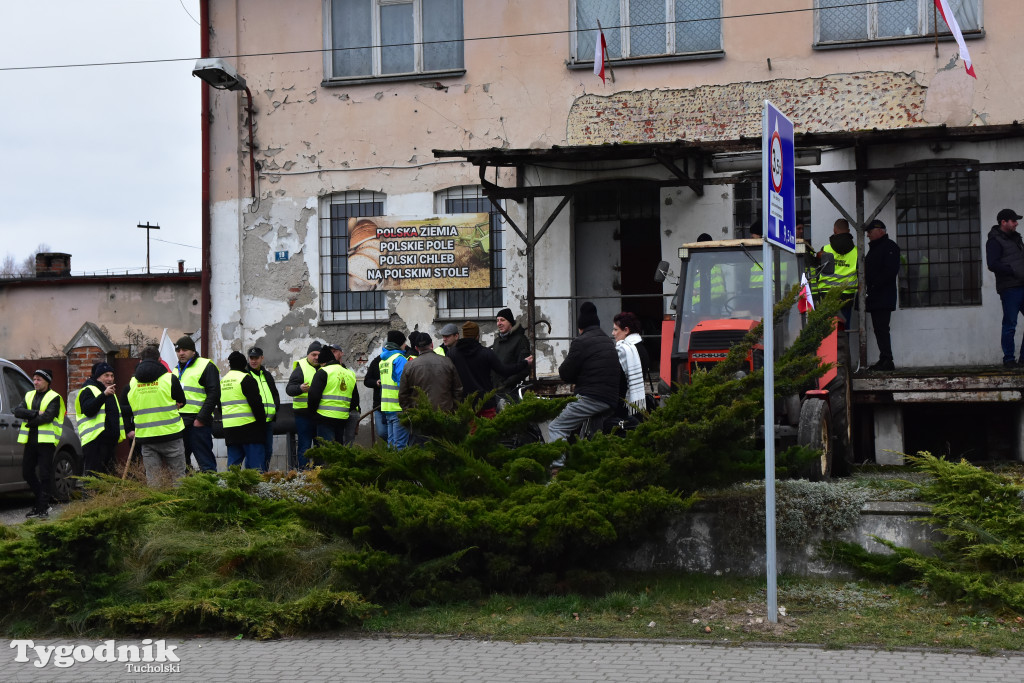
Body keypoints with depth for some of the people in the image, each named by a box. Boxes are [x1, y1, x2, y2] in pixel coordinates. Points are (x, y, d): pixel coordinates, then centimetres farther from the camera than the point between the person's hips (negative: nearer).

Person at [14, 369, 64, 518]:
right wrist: (36, 413, -14)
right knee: (27, 473, 9)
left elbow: (47, 416, -17)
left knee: (45, 475, -6)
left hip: (46, 440, -7)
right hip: (31, 440, 7)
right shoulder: (29, 396, 16)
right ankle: (41, 503, 23)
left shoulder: (54, 398, -3)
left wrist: (29, 421, -9)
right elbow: (18, 411, -1)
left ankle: (43, 508, -1)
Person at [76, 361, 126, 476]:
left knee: (107, 473, 10)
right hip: (95, 440, -9)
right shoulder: (88, 391, -3)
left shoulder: (111, 393, 24)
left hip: (110, 440, 9)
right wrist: (104, 395, -30)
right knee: (94, 475, -12)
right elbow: (88, 410, -22)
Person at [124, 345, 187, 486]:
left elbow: (124, 409, 13)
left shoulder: (131, 383, 7)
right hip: (171, 434, -3)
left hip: (145, 437, 3)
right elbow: (182, 402, 9)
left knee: (152, 478, 7)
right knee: (177, 475, 4)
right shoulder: (170, 378, -3)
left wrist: (129, 430, 24)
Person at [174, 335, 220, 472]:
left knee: (205, 461, -7)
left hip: (198, 424, -8)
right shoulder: (177, 369, 21)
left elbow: (214, 394, -12)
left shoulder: (206, 366, -4)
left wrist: (201, 418, -17)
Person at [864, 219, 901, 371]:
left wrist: (874, 285, -18)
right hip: (875, 298, 10)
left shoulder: (889, 246, -5)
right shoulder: (874, 248, 25)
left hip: (883, 297, -10)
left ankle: (887, 360, -15)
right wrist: (867, 287, 10)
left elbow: (890, 271, -17)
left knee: (881, 328, -14)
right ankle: (885, 361, 9)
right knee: (879, 329, 7)